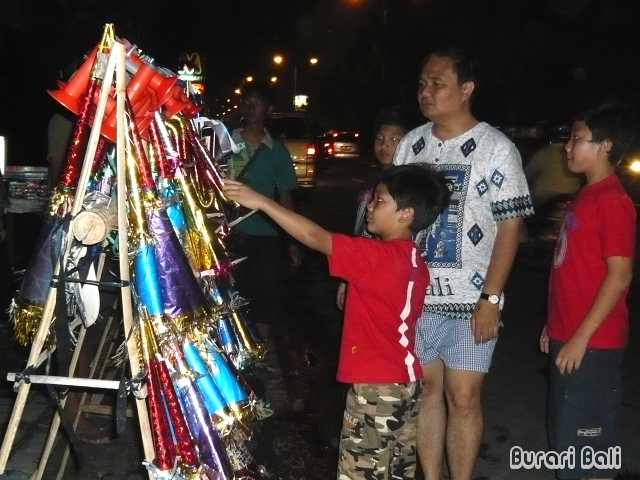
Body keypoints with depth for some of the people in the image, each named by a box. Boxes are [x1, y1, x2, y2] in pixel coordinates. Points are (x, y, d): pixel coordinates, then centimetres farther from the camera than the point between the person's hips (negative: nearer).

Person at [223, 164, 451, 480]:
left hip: (376, 385, -9)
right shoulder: (414, 261, 5)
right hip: (405, 380, 9)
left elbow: (315, 237, -24)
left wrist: (260, 201, -20)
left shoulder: (377, 255, -21)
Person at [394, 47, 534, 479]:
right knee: (426, 389, 13)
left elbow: (510, 226, -8)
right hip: (415, 294, 4)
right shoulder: (411, 144, 7)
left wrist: (491, 299, -13)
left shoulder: (496, 148, -6)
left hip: (470, 300, -4)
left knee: (463, 398, 1)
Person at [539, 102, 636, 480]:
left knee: (585, 438, 1)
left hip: (592, 343, -9)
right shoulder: (588, 195, 14)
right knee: (566, 434, 18)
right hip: (568, 336, 9)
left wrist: (581, 337, -20)